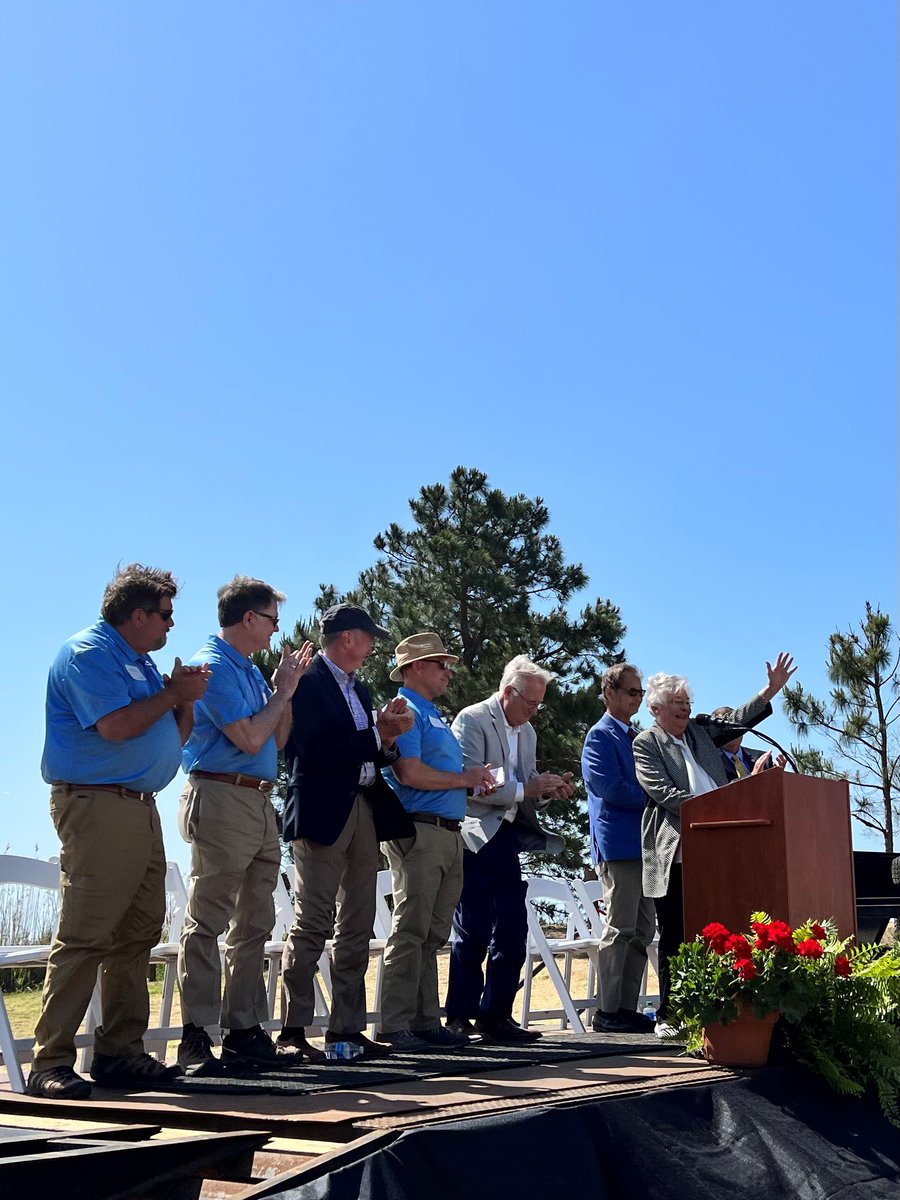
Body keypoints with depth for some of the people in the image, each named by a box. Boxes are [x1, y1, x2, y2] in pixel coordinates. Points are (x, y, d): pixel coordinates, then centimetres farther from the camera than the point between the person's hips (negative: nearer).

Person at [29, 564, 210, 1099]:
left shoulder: (141, 661, 20)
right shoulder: (87, 653, -8)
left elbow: (176, 735, 23)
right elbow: (117, 725, -20)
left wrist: (185, 700, 4)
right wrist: (173, 694, -8)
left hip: (141, 809, 10)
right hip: (96, 807, -10)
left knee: (138, 934, 9)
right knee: (83, 937, -10)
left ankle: (120, 1052, 16)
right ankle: (51, 1064, -6)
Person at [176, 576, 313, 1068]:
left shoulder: (250, 670, 18)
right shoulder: (212, 666, -9)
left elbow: (276, 740, 20)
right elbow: (249, 738, -17)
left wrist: (287, 686, 11)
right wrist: (282, 691, -4)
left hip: (259, 803, 10)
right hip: (222, 801, -10)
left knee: (253, 925, 11)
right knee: (208, 923, -6)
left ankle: (243, 1029, 17)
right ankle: (196, 1036, -2)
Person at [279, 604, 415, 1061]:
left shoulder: (359, 689, 19)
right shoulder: (308, 683, -8)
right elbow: (318, 751, -19)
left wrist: (387, 737, 2)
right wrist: (378, 733, -13)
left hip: (364, 812, 9)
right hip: (323, 813, -9)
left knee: (357, 928, 9)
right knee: (312, 925, -8)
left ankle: (346, 1027, 15)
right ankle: (293, 1029, -1)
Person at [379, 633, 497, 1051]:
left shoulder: (435, 715, 23)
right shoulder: (405, 711, -7)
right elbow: (410, 773, -20)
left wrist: (475, 780, 8)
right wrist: (464, 779, -8)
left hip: (448, 834, 10)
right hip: (419, 831, -9)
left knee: (433, 935, 11)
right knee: (410, 932, -7)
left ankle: (426, 1022, 16)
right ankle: (396, 1026, -3)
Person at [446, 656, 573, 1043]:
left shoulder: (527, 731, 17)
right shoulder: (472, 720, -8)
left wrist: (547, 790, 1)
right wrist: (525, 788, -19)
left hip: (507, 837, 8)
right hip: (474, 837, -8)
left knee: (513, 931, 6)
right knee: (473, 931, -3)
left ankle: (495, 1017, 15)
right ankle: (461, 1017, 7)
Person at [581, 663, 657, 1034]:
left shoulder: (639, 737, 21)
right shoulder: (600, 736, -6)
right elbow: (612, 789, -16)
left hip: (643, 843, 9)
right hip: (618, 843, -9)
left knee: (643, 930, 8)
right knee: (620, 929, -7)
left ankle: (627, 1008, 12)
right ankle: (607, 1012, -2)